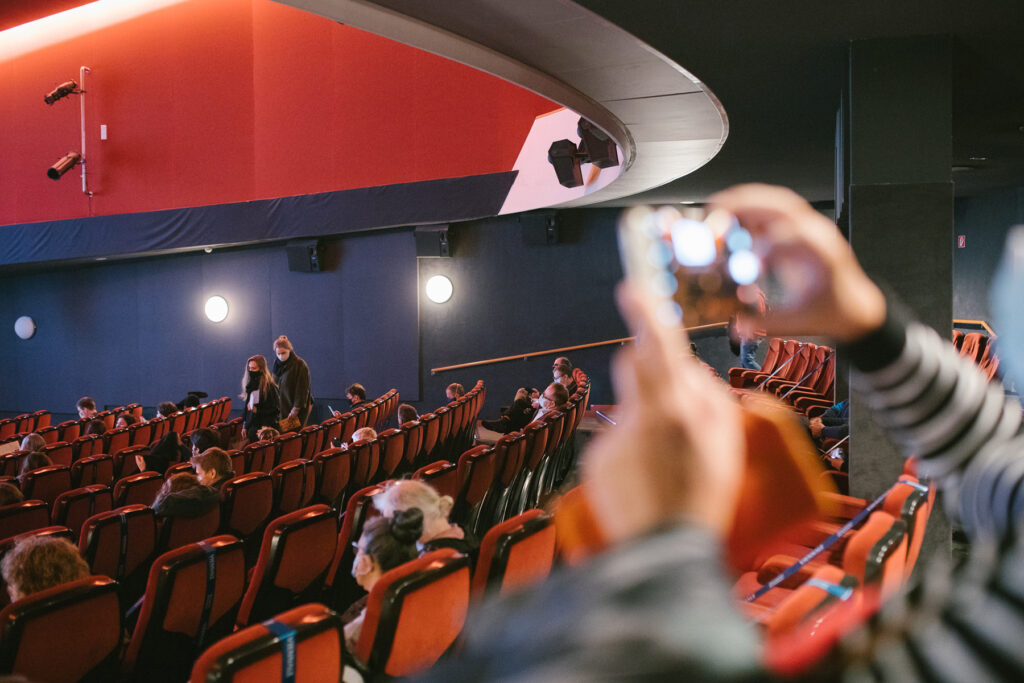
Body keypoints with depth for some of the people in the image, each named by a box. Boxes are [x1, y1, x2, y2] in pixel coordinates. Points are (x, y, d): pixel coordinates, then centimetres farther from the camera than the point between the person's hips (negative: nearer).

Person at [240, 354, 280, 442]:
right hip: (251, 427, 6)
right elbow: (246, 407, 16)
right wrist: (244, 427, 13)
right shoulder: (250, 385, 9)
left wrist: (257, 411, -22)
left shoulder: (270, 387, -12)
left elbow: (275, 410, -12)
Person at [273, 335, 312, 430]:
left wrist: (296, 409, -14)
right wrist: (277, 406, 10)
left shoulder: (300, 365, -12)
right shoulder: (277, 364, 7)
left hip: (298, 408, -6)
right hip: (283, 407, 6)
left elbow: (302, 389, -13)